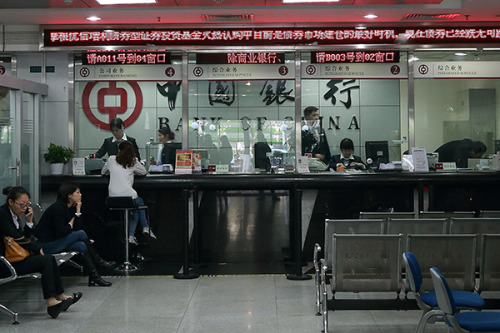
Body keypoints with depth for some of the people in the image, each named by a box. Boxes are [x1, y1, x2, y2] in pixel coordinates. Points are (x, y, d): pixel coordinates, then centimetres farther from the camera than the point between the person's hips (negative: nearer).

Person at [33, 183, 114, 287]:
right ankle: (99, 262, -6)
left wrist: (78, 210, -1)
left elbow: (74, 227, 7)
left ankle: (94, 278, -15)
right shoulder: (58, 208, -19)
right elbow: (61, 232, -24)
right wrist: (71, 224, -5)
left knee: (82, 246, -13)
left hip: (55, 240, 9)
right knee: (81, 234, -18)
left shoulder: (69, 207, 10)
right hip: (45, 244, -9)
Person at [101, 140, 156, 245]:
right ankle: (145, 228, 26)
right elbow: (143, 172, 21)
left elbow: (103, 172, 26)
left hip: (113, 197, 3)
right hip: (128, 196, -3)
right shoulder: (133, 162, 5)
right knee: (139, 201, 32)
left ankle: (131, 236, 18)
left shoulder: (111, 159, 10)